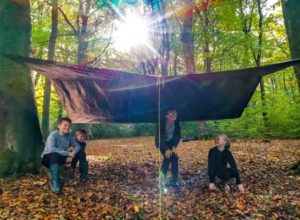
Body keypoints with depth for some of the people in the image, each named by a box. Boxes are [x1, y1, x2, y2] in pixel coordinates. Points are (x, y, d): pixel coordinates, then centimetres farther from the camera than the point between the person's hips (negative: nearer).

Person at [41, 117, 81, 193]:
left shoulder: (69, 136, -5)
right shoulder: (53, 135, -22)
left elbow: (77, 146, -2)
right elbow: (51, 149, -38)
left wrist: (73, 153, -25)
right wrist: (68, 153, -40)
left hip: (59, 158, 6)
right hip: (47, 158, -6)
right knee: (54, 155, -39)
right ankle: (54, 182, -38)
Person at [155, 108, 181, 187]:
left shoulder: (176, 122, -19)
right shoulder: (162, 122, -31)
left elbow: (178, 135, -11)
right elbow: (160, 137, -29)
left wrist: (174, 147, -22)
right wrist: (166, 149, -35)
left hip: (171, 142, 4)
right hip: (162, 142, -3)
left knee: (174, 156, -15)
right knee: (167, 155, -23)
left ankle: (174, 180, -5)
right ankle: (162, 178, -4)